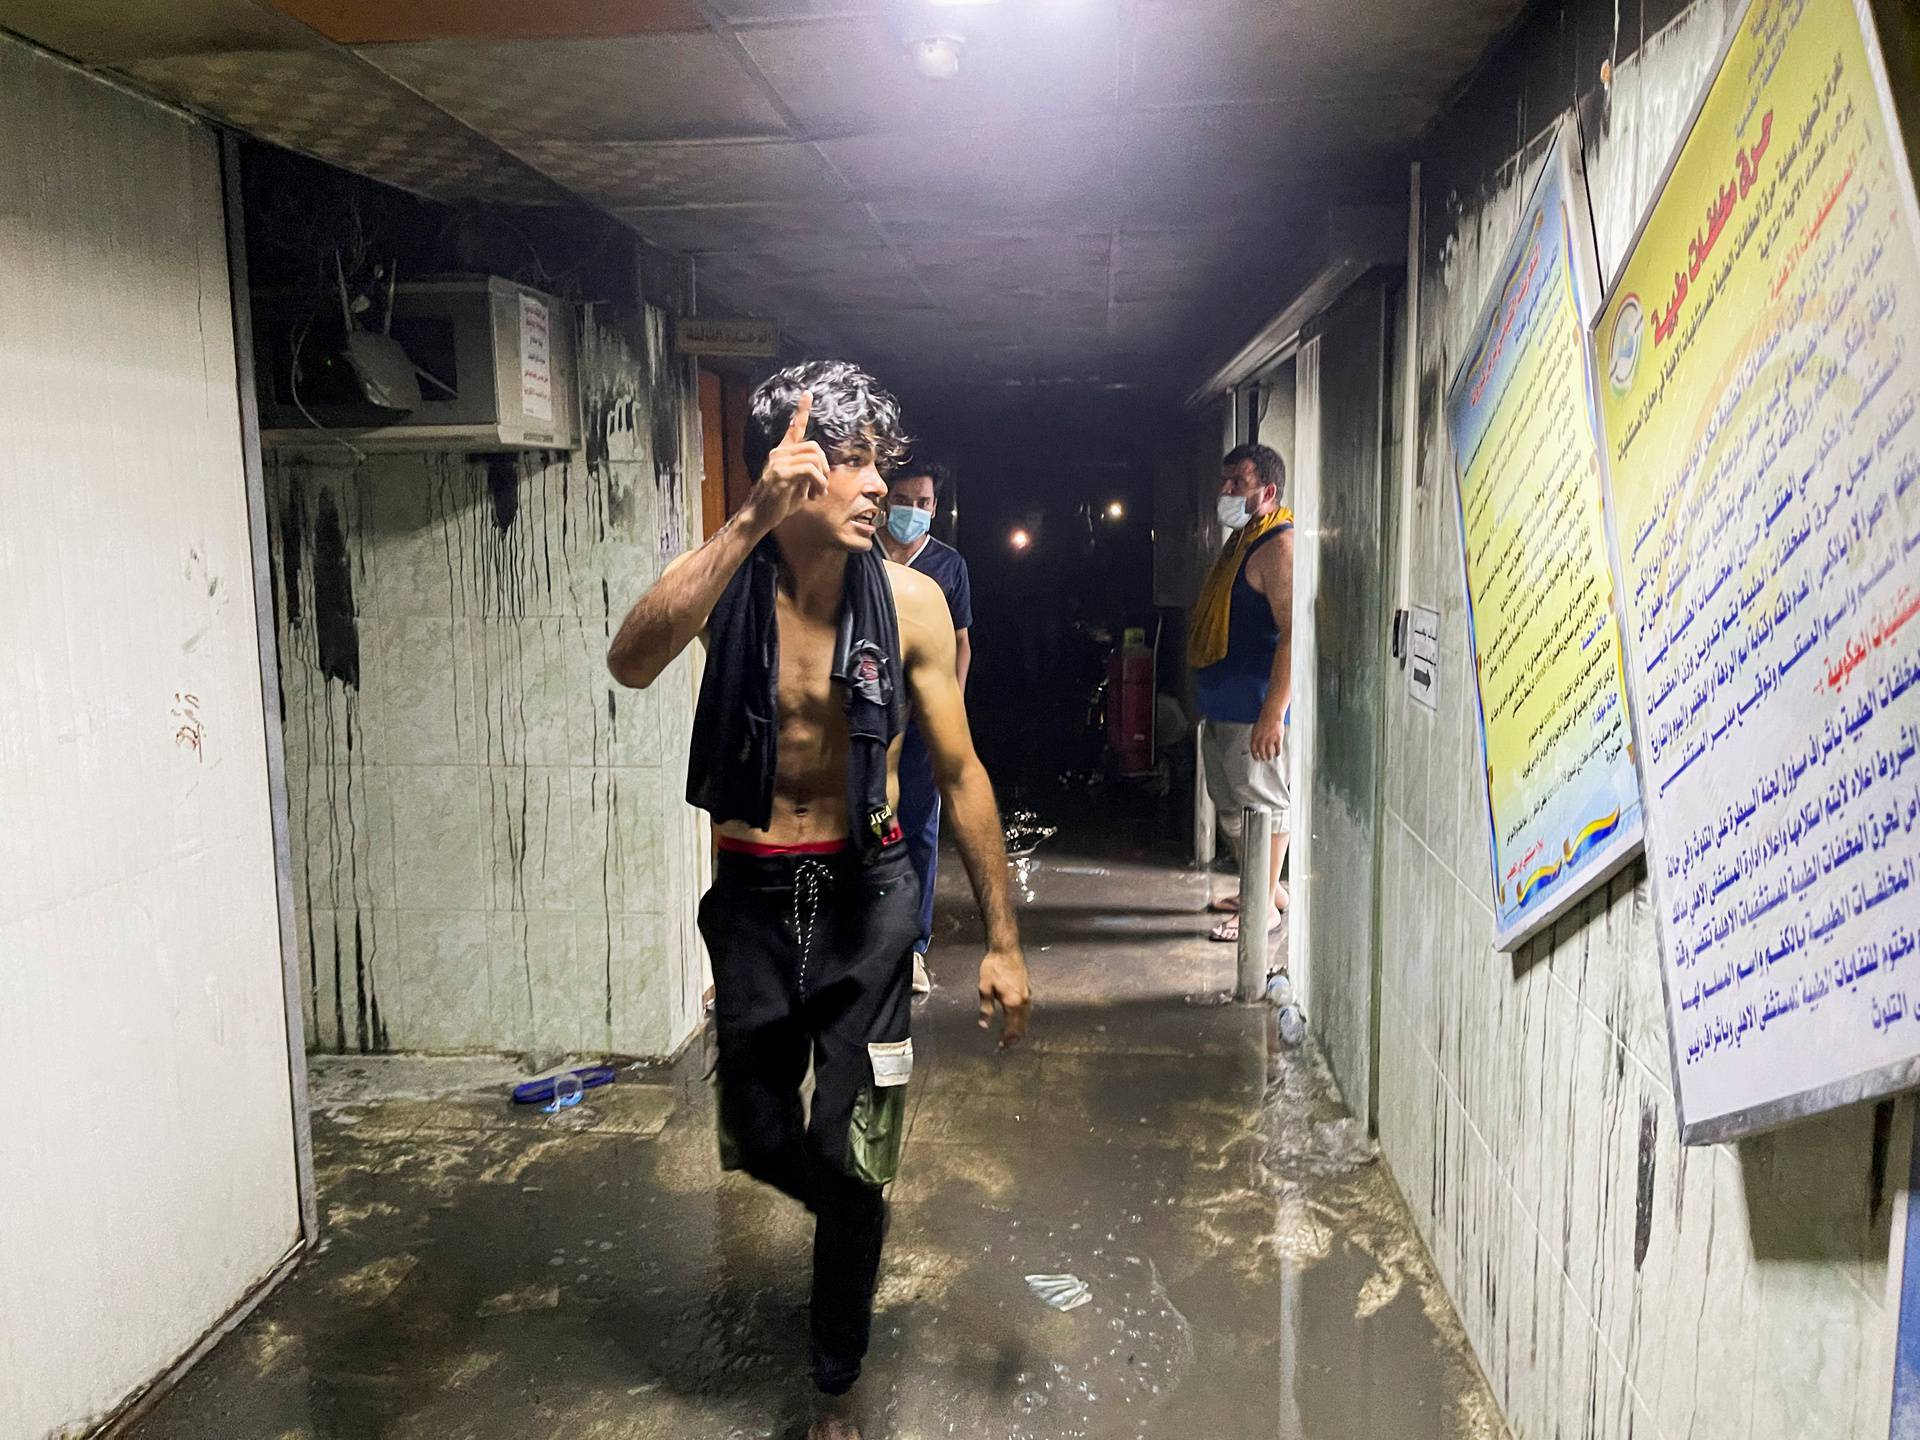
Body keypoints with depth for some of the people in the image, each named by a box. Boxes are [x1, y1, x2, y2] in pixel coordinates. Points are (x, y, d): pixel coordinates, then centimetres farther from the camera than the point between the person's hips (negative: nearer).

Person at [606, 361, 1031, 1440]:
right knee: (760, 1138, 15)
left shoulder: (910, 601, -8)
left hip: (864, 894, -1)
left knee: (850, 1161, 4)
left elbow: (962, 772, -3)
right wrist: (754, 521, -36)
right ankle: (849, 1212, 51)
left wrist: (1004, 940, -2)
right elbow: (633, 663, -30)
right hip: (752, 895, 1)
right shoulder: (726, 578, -8)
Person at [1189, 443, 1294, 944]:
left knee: (1263, 802, 0)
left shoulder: (1280, 545, -16)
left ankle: (1264, 906, 11)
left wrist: (1273, 713, -27)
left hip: (1254, 709, -10)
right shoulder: (1239, 541, 16)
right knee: (1231, 805, 18)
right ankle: (1264, 887, 32)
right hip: (1221, 705, 10)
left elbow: (1294, 632, -24)